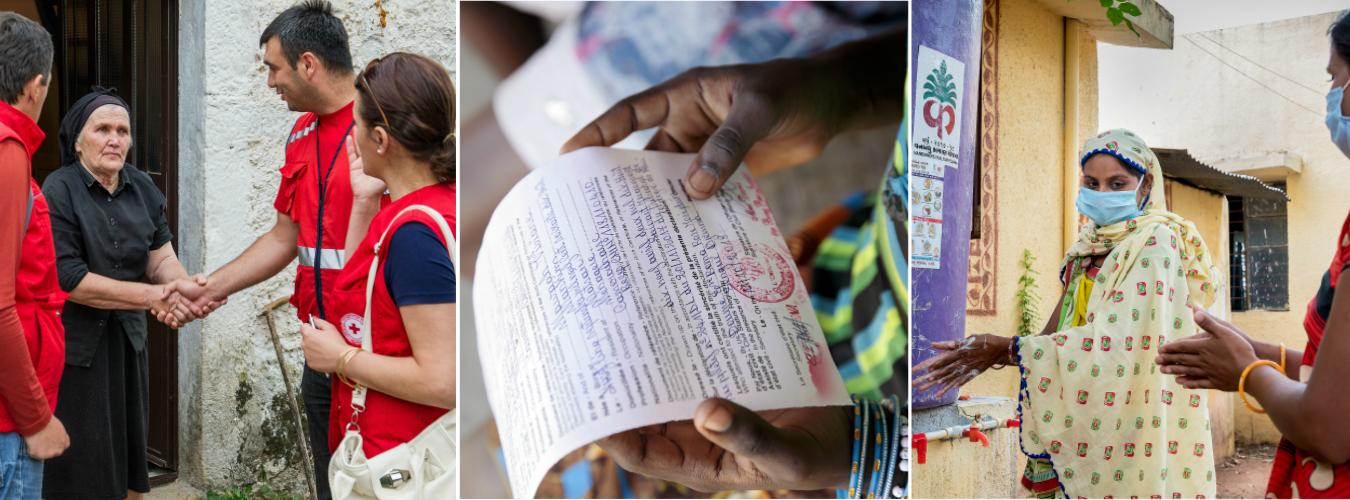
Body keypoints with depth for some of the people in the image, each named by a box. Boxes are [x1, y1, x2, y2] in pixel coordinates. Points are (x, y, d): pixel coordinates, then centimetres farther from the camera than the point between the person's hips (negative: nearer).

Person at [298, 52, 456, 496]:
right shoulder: (438, 202, 4)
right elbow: (365, 289, 17)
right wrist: (365, 200, 8)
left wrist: (340, 358, -15)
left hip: (396, 462, -9)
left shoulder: (414, 231, -23)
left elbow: (443, 381, -28)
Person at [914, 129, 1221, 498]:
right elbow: (1062, 325, 7)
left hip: (1135, 423, -6)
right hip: (1089, 419, 6)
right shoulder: (1092, 245, 13)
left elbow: (1121, 340, -20)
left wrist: (1008, 350, -21)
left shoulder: (1156, 241, -10)